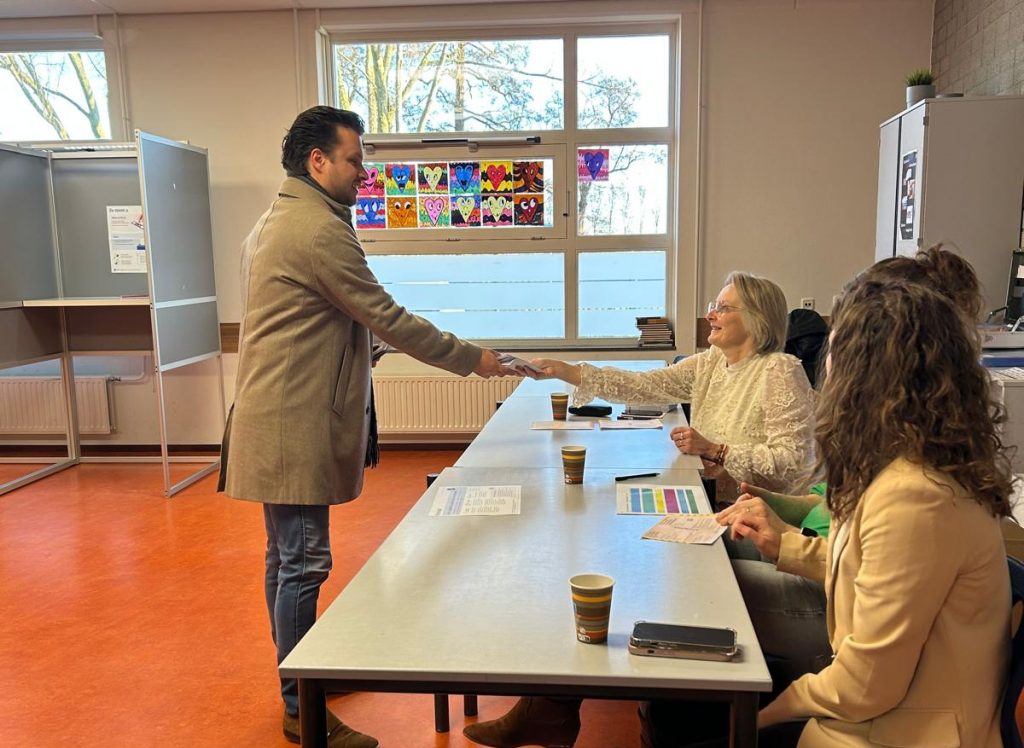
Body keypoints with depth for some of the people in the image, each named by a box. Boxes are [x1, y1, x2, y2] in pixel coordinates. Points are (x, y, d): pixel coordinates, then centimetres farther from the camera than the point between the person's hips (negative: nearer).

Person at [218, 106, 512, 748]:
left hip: (277, 419, 11)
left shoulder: (273, 224, 16)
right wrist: (471, 358, -6)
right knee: (303, 563, -2)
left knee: (286, 556, 19)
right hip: (295, 425, -11)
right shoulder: (320, 229, -17)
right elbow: (388, 320, -16)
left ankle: (298, 672, 34)